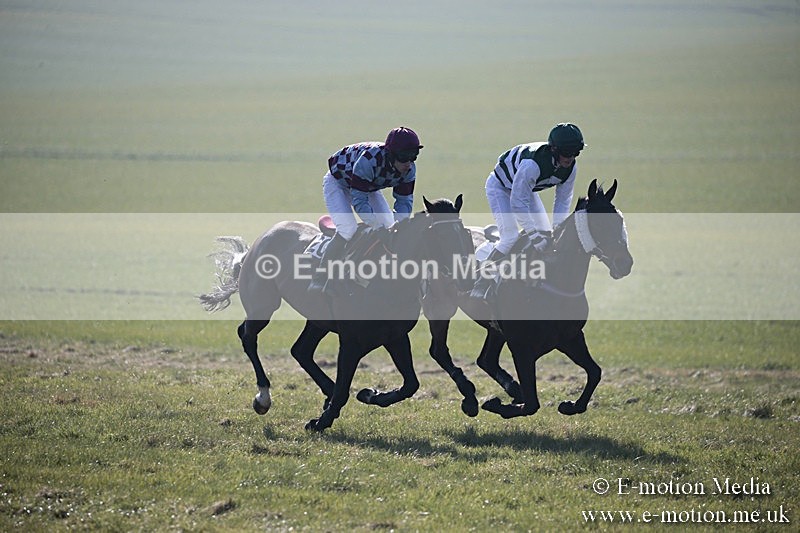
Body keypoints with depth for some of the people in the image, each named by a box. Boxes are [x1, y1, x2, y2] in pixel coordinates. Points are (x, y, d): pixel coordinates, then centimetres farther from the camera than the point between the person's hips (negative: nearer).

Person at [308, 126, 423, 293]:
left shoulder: (409, 169, -22)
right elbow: (359, 201, -38)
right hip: (337, 183, -7)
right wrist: (377, 226, -45)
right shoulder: (369, 160, -42)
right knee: (348, 230, -24)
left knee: (390, 227, -9)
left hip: (370, 187, 7)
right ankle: (318, 280, -17)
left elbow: (404, 201, -14)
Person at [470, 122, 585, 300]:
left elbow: (563, 200, -6)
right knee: (510, 237, -21)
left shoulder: (571, 167, -19)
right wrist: (533, 234, -37)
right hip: (500, 186, -8)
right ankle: (480, 286, -15)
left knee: (546, 235, 3)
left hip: (526, 188, 8)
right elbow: (518, 203, -37)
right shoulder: (532, 164, -43)